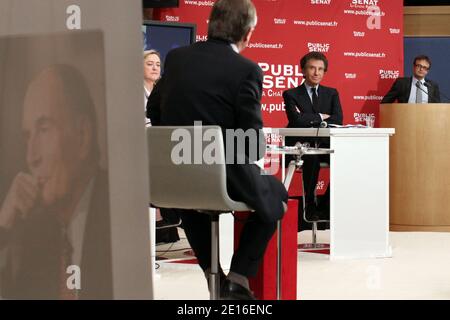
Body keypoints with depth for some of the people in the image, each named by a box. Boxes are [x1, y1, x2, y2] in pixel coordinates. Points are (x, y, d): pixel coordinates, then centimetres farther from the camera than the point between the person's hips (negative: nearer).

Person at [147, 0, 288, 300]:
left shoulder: (176, 58, 2)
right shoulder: (247, 70, -14)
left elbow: (154, 112, 11)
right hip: (225, 177, -5)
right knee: (276, 194, 26)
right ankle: (237, 281, 19)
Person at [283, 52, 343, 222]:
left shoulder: (331, 93, 18)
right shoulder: (291, 94, 7)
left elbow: (338, 120, 0)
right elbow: (297, 120, -12)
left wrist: (310, 120, -10)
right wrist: (320, 117, -3)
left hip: (325, 145, 3)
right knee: (312, 158, -38)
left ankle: (325, 206, -14)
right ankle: (310, 206, -19)